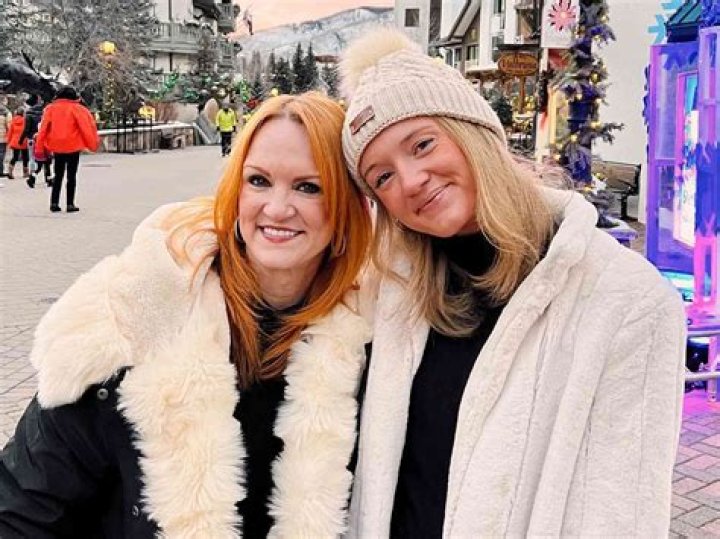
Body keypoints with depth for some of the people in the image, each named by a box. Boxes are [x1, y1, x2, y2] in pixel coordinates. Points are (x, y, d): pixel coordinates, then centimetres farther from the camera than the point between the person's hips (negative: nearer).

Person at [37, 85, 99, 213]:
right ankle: (70, 204, 1)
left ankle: (54, 203, 6)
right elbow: (86, 126, -9)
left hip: (57, 147, 3)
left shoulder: (50, 108, 4)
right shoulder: (77, 109, -5)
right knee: (71, 176, 3)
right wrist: (93, 143, -2)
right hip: (73, 147, -3)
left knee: (58, 175, 13)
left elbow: (44, 128, 2)